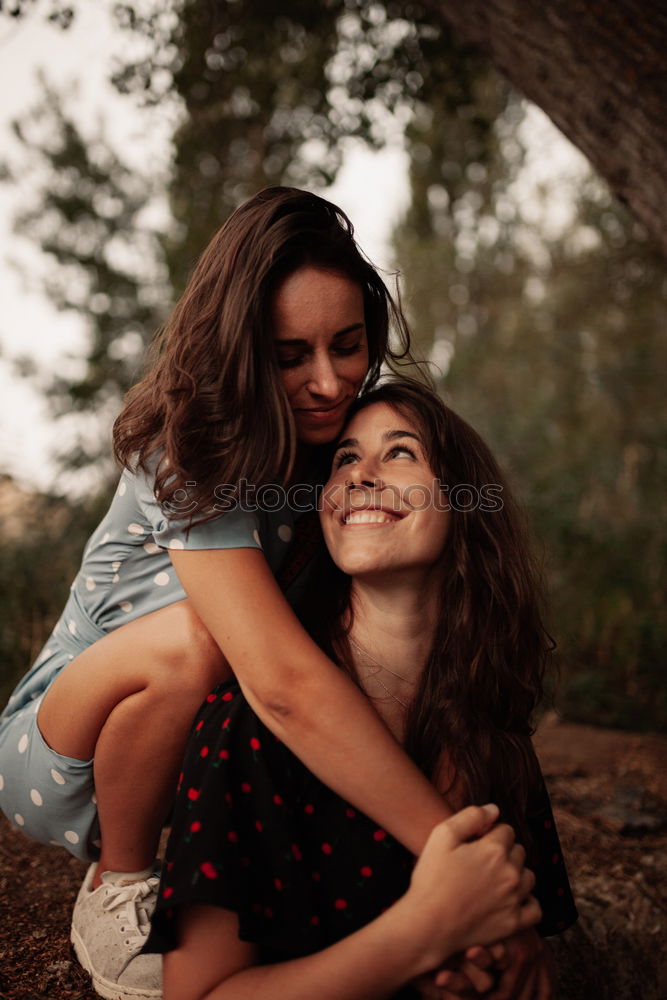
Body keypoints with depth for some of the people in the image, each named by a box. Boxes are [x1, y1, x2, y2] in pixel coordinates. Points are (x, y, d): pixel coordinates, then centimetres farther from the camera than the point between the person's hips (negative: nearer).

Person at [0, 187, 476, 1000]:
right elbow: (283, 683, -42)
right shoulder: (190, 456, -28)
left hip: (197, 754, 6)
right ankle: (115, 888, -10)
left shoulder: (343, 439, -8)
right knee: (193, 640, -35)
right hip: (65, 755, -5)